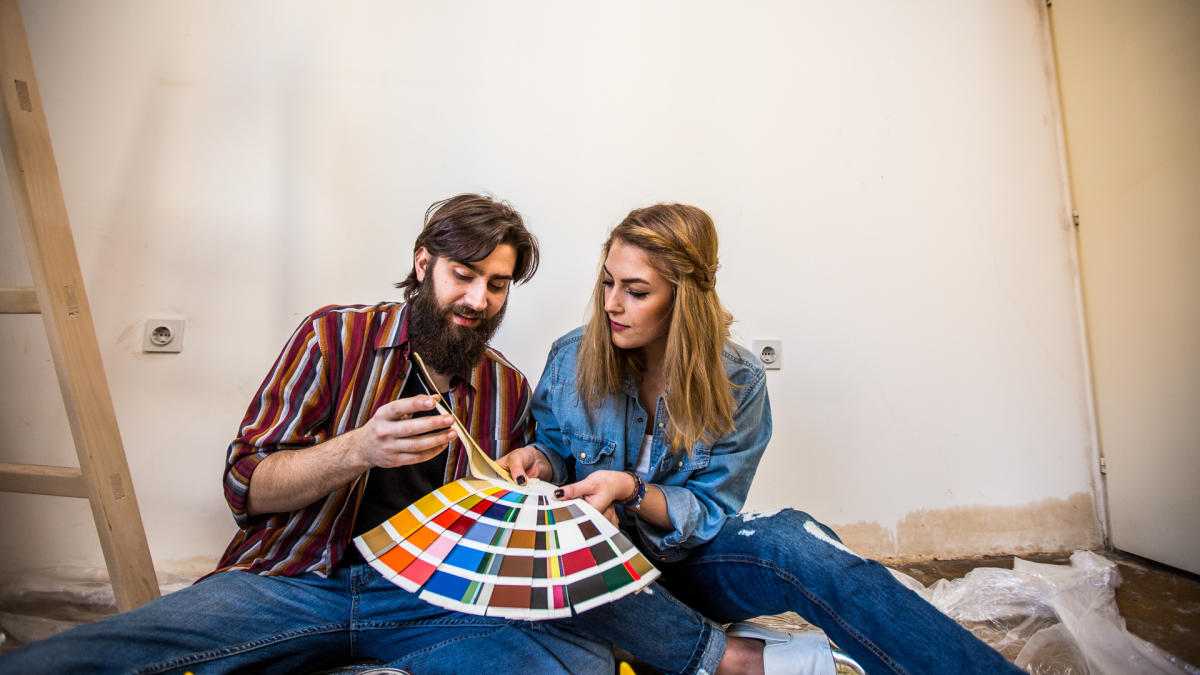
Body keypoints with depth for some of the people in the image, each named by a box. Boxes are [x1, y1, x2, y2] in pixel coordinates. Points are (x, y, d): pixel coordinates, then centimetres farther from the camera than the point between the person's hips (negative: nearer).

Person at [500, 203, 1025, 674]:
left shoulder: (737, 382, -10)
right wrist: (541, 460, -17)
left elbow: (710, 512, -9)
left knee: (787, 537, -33)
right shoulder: (570, 360, -8)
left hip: (687, 560, 0)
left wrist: (631, 491, -27)